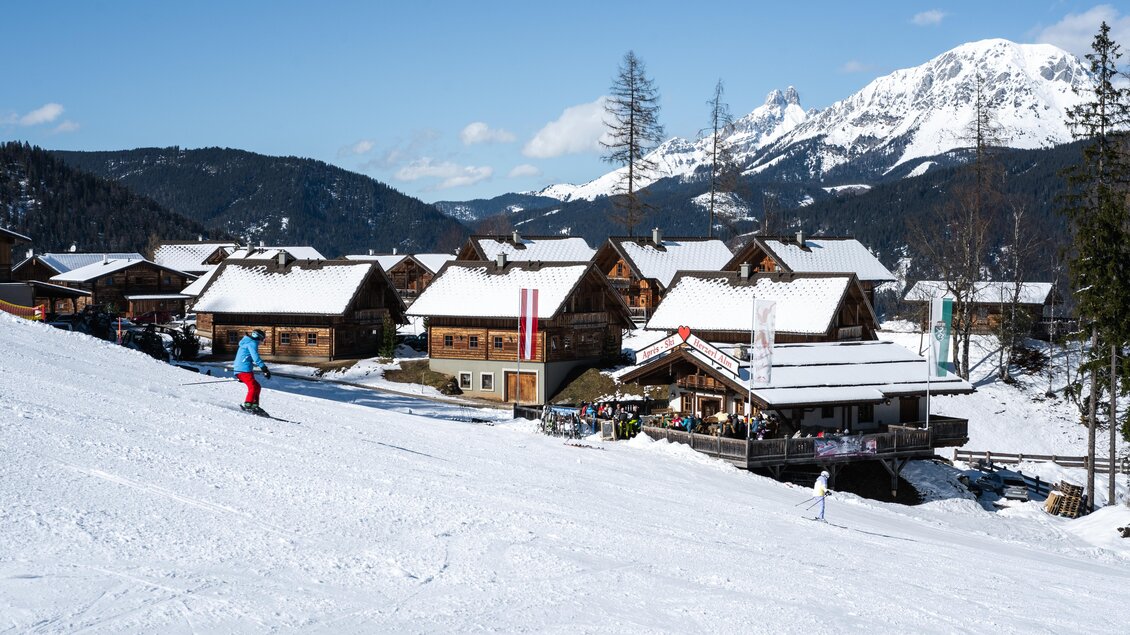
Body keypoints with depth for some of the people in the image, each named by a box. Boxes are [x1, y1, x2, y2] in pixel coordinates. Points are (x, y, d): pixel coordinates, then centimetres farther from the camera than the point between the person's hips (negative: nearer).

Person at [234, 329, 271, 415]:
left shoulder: (246, 343, 28)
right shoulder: (252, 343, -5)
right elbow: (256, 358, -18)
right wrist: (264, 368, -23)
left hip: (238, 370, 10)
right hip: (245, 369, -10)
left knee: (256, 386, 14)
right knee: (253, 387, -19)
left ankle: (254, 406, 9)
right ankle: (247, 405, -30)